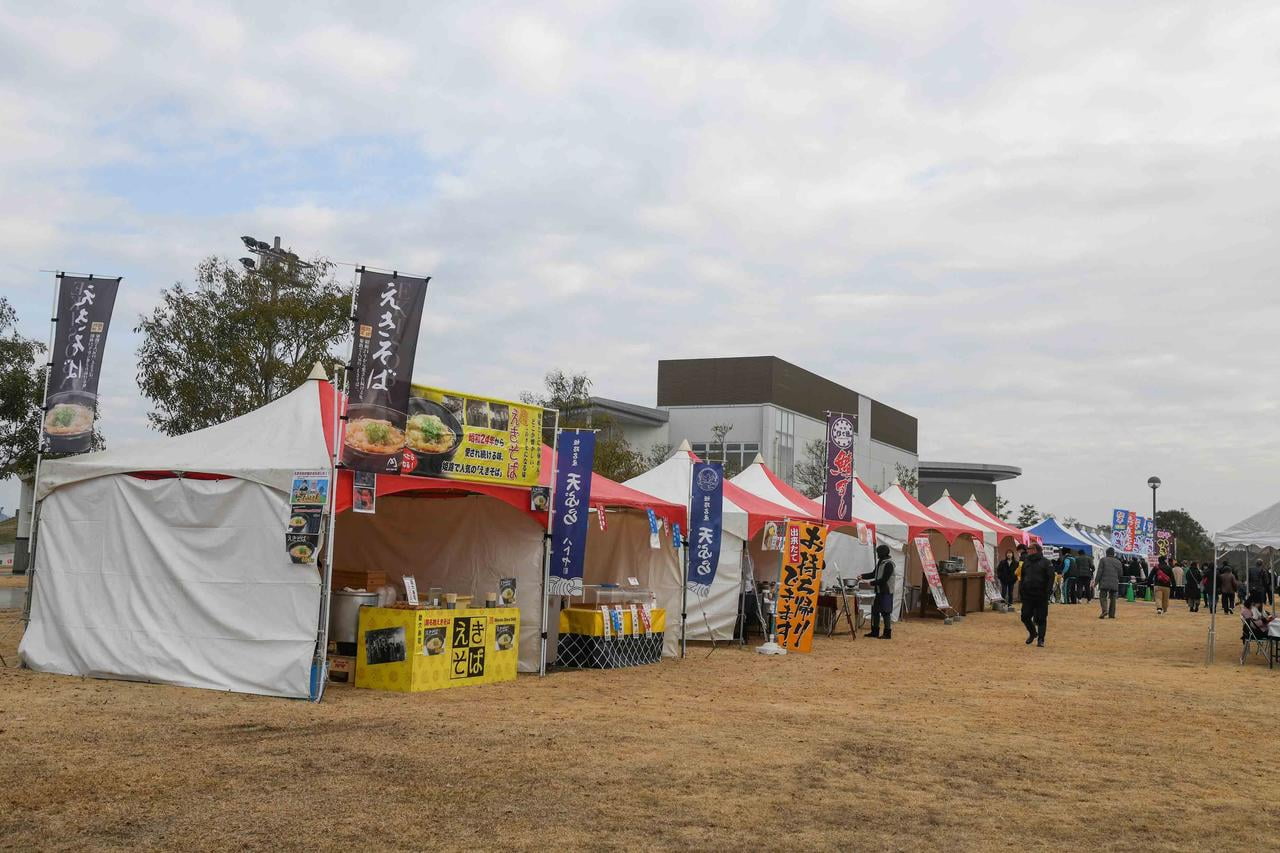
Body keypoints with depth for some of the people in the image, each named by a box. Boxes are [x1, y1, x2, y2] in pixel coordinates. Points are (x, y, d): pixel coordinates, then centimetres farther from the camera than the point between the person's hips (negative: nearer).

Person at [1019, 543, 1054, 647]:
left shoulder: (1046, 563, -2)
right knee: (1025, 616, 3)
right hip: (1027, 594, 5)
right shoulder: (1026, 563, 14)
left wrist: (1048, 591, -16)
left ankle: (1040, 639, 7)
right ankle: (1032, 633, 26)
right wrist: (1020, 590, 10)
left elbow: (1050, 578, -7)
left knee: (1041, 618, 0)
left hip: (1041, 595, -5)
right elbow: (1022, 577, 20)